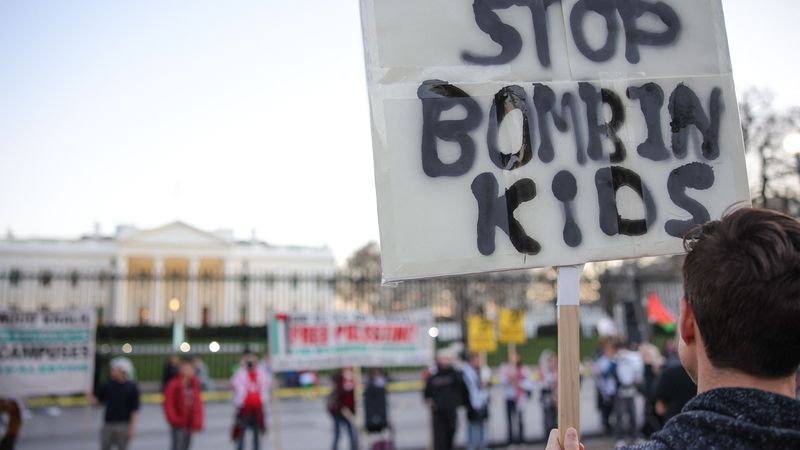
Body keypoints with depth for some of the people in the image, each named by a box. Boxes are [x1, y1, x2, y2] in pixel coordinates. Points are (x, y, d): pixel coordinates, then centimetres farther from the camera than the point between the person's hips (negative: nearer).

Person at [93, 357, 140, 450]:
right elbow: (96, 399, 7)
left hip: (123, 425, -3)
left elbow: (135, 409, -7)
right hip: (108, 424, 4)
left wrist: (132, 427, -12)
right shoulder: (108, 384, 4)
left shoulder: (132, 387, -6)